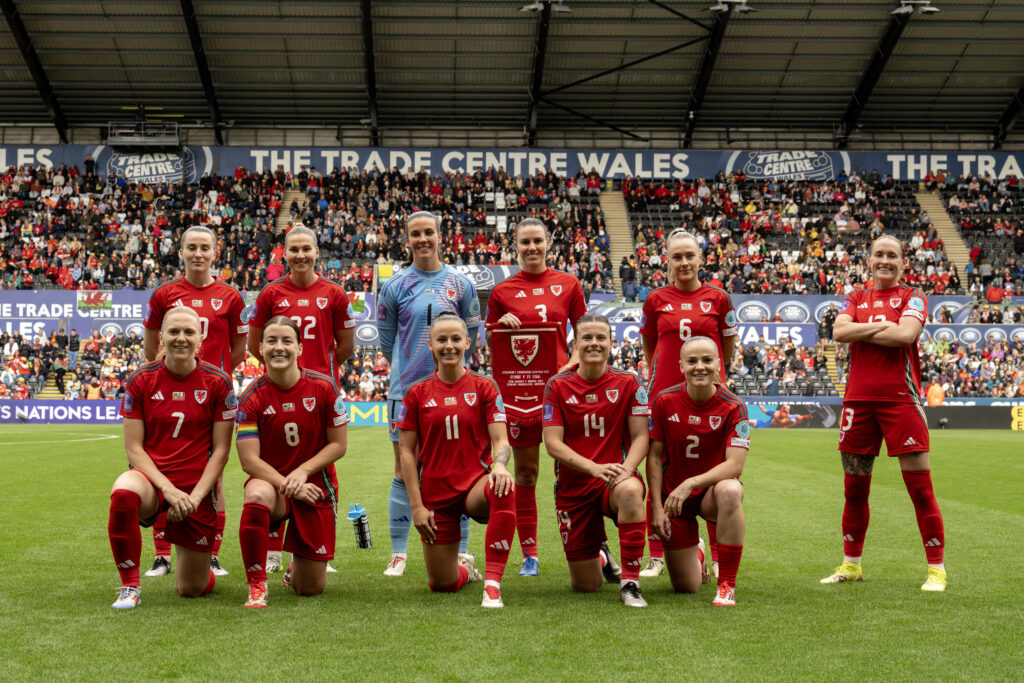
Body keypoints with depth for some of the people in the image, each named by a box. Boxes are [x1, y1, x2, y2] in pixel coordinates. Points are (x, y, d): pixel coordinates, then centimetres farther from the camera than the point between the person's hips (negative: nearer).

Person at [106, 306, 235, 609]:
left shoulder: (218, 382, -3)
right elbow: (133, 447, -3)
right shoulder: (140, 381, -2)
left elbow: (221, 449, -1)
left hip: (197, 489, 0)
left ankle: (201, 568, 45)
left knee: (192, 589, 4)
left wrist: (195, 496, -13)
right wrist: (168, 488, -16)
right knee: (123, 492, -39)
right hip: (151, 478, 0)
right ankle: (129, 587, -20)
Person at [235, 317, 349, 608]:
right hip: (270, 479, -1)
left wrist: (302, 471, -17)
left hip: (315, 486, 1)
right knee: (257, 496, -42)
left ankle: (296, 570, 42)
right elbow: (249, 459, -11)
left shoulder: (323, 387, -8)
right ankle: (256, 585, -24)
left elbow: (338, 444, -3)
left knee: (311, 588, 2)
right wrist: (287, 485, -23)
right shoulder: (252, 397, -9)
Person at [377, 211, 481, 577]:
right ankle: (398, 554, 9)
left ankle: (461, 553, 8)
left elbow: (471, 332, 12)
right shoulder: (395, 286, 3)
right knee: (404, 473, 2)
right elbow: (386, 336, 12)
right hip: (406, 389, 0)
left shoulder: (459, 283, 4)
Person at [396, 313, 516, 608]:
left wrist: (499, 464, -29)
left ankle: (492, 582, -33)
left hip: (476, 485, -1)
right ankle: (466, 570, 41)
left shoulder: (484, 387, 1)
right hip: (436, 495, 1)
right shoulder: (417, 393, 2)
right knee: (442, 584, 2)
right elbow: (407, 451, 2)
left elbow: (500, 440, -5)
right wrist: (417, 506, -5)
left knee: (504, 490, -39)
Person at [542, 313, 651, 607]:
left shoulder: (628, 383, 0)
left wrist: (626, 468, -23)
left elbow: (640, 436, -1)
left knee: (630, 490, -41)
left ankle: (630, 582, -28)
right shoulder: (557, 386, -1)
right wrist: (595, 467, -22)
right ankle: (600, 556, 41)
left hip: (614, 480, -1)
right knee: (585, 586, 1)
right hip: (573, 486, 1)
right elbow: (553, 443, -7)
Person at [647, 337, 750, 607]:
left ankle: (726, 586, -28)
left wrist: (690, 483, -33)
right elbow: (654, 457, -1)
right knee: (686, 587, 0)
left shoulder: (733, 407, -12)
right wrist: (657, 507, -7)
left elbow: (735, 464, -21)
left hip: (712, 489, -1)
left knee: (730, 490, -41)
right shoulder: (665, 401, -7)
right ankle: (697, 557, 42)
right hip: (674, 497, 1)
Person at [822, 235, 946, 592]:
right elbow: (838, 331, -3)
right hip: (859, 399, 4)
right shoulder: (856, 299, 16)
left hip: (900, 399, -4)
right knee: (854, 488, 9)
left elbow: (905, 335, -14)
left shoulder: (912, 297, 5)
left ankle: (936, 569, 3)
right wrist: (881, 326, -8)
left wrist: (860, 331, -5)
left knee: (919, 486, -6)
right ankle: (851, 564, 22)